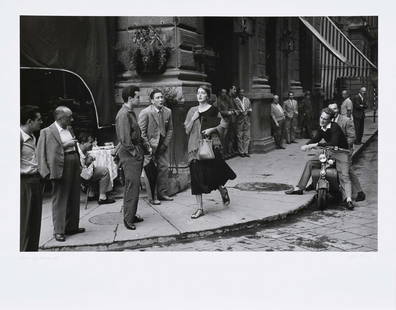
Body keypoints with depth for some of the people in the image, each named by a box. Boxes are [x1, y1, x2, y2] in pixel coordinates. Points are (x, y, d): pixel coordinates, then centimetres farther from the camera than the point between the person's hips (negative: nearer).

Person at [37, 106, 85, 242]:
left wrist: (79, 165, 17)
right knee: (60, 200, -2)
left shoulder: (69, 129, 15)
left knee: (74, 199, 13)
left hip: (74, 167, 8)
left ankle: (72, 227, 25)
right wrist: (64, 145, -18)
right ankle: (59, 231, 5)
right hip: (61, 169, -7)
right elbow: (48, 152, -13)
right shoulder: (47, 132, -8)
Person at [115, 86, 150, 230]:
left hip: (137, 154, 10)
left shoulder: (131, 112, 15)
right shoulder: (123, 114, -16)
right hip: (129, 155, -10)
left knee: (134, 186, 14)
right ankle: (128, 219, 1)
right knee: (132, 187, -6)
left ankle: (131, 215, 24)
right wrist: (135, 153, -16)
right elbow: (124, 139, -20)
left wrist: (146, 146, 14)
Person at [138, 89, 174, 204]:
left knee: (164, 168, 6)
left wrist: (165, 144, 1)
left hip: (163, 146, 5)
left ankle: (162, 193, 18)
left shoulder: (168, 111, 3)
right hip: (150, 146, -5)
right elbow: (141, 132, -10)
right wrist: (148, 146, -12)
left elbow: (170, 129, 11)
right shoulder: (145, 112, -12)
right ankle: (151, 197, 3)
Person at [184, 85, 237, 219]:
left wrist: (212, 129, -12)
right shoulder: (192, 111, 10)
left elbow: (223, 124, 2)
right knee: (197, 177, 0)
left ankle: (222, 190, 34)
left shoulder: (213, 110, 1)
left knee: (213, 173, -2)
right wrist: (193, 119, -6)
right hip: (195, 146, 3)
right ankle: (200, 208, 7)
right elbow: (187, 130, 8)